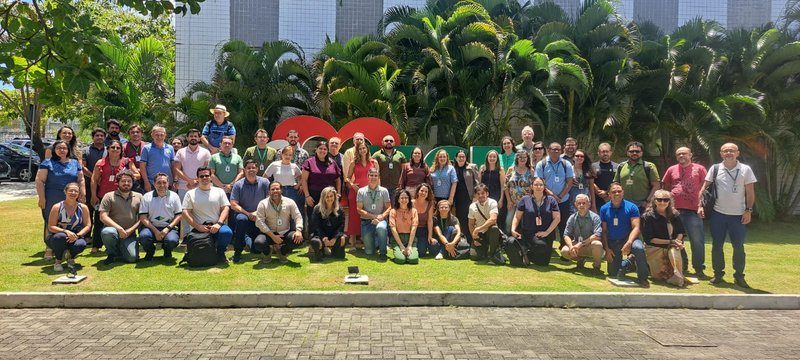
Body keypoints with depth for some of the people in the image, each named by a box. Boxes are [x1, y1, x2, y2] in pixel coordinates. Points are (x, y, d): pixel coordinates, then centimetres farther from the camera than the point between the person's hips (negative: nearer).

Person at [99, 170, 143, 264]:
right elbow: (103, 217, -6)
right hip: (114, 229, -2)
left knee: (133, 258, -18)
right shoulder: (109, 196, 3)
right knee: (107, 232, -38)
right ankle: (112, 254, -5)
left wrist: (130, 230, -8)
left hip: (130, 234, 2)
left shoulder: (139, 197, 10)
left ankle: (119, 251, 21)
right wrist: (119, 228, -17)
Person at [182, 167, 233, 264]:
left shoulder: (219, 191, 13)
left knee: (227, 232, -33)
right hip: (199, 229, 0)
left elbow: (225, 208, 4)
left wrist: (218, 224, -13)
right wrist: (198, 226, -12)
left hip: (216, 227, 0)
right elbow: (185, 212, 1)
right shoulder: (190, 193, 10)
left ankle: (220, 253, -3)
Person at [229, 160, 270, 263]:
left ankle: (247, 240, 34)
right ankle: (237, 252, -25)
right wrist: (248, 214, -18)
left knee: (256, 249, -6)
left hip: (259, 218, 1)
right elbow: (233, 205, -8)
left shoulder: (264, 182, -3)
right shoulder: (238, 184, -5)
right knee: (241, 219, -40)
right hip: (243, 214, -1)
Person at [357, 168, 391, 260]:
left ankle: (382, 253, -18)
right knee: (369, 252, -3)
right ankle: (375, 241, 34)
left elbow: (388, 207, 1)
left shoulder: (384, 191, 3)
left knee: (381, 228, -39)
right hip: (366, 222, 1)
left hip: (380, 220, -1)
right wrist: (374, 216, -12)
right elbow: (359, 209, -3)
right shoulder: (361, 191, 1)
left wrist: (381, 217, -18)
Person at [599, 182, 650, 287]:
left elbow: (636, 227, -14)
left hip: (628, 239, -2)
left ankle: (642, 277, -20)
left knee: (638, 247, -38)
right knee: (612, 273, 1)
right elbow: (604, 231, 2)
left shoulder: (631, 207, -7)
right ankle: (627, 263, 32)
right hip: (612, 243, 3)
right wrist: (607, 249, -5)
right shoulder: (604, 209, 0)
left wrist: (629, 243, -29)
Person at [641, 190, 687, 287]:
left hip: (671, 247, 3)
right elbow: (649, 239, -14)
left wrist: (678, 241, -17)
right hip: (654, 249, -3)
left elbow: (680, 232, 7)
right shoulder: (648, 216, -11)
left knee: (674, 251, -33)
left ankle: (677, 278, -11)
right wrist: (670, 241, -18)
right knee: (659, 277, -4)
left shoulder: (674, 214, 2)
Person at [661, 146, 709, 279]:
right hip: (674, 210, 3)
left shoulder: (699, 168, 5)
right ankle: (682, 265, 25)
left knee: (697, 240, -4)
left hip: (693, 211, -3)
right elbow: (665, 187, 18)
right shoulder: (671, 169, 12)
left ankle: (699, 269, 4)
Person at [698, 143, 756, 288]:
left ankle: (739, 276, 15)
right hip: (718, 214, 1)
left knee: (739, 246, 2)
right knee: (716, 245, 6)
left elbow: (750, 192, 1)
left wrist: (749, 210, -5)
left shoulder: (745, 170, 1)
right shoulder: (715, 169, 3)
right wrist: (700, 205, -5)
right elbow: (705, 187, 4)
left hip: (738, 215, -1)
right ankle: (718, 274, 18)